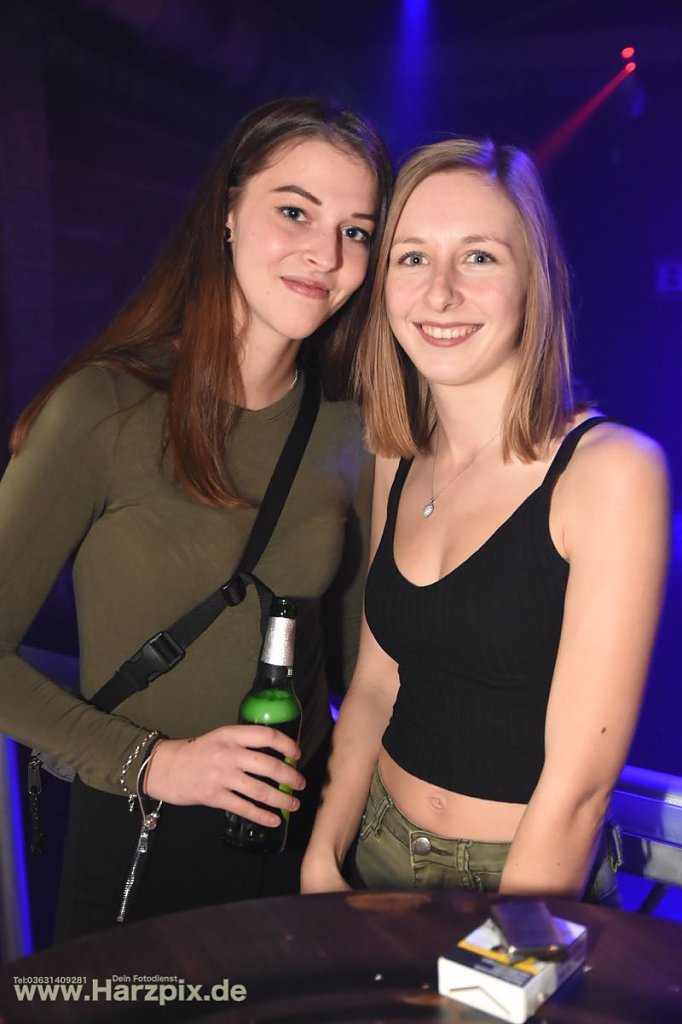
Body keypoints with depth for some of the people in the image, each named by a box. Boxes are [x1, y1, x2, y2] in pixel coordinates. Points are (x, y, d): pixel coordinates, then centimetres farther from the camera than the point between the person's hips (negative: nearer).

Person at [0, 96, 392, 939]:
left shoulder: (346, 429, -4)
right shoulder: (107, 408, -18)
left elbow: (364, 652, 6)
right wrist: (149, 762, -17)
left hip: (304, 832, 4)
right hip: (136, 843, -3)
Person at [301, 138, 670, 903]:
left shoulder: (612, 470, -21)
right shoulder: (398, 464, -2)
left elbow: (578, 781, -21)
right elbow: (375, 687, 4)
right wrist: (321, 861, -3)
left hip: (531, 879, -5)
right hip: (381, 853, 5)